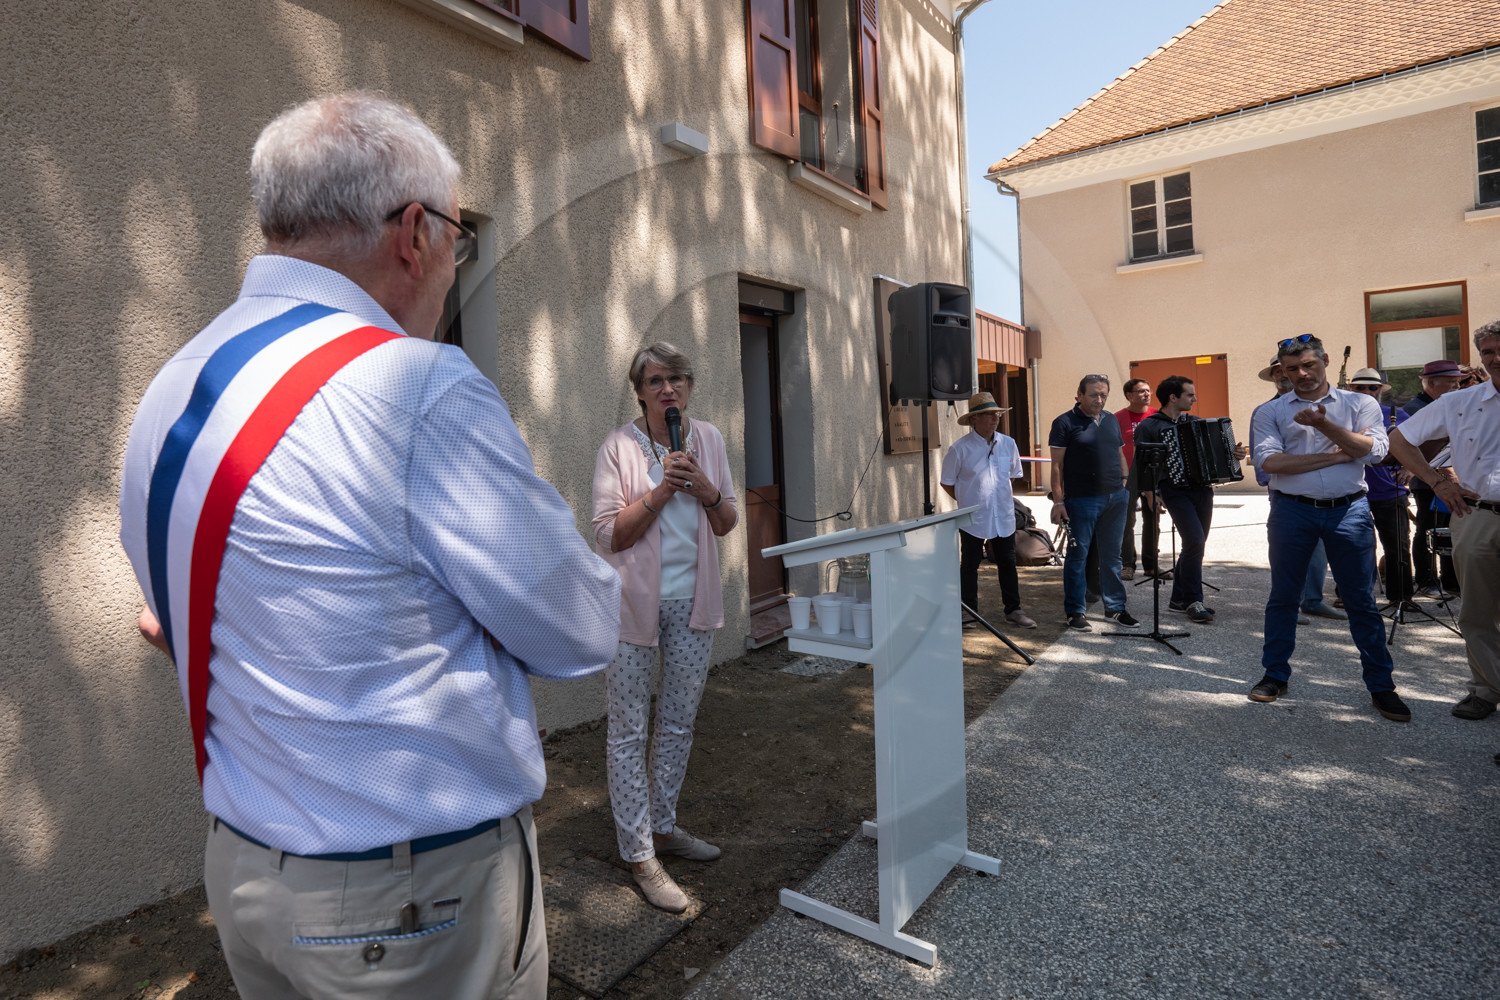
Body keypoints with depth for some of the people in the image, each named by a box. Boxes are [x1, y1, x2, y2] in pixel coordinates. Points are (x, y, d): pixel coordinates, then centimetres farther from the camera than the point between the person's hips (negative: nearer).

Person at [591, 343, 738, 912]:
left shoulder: (709, 439, 4)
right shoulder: (620, 446, -10)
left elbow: (726, 524, 7)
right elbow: (608, 534, -13)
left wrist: (707, 490, -12)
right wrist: (661, 491, -21)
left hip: (692, 601, 5)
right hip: (635, 602, -4)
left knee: (679, 722, 16)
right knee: (629, 730, 3)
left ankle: (663, 825, 35)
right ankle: (639, 855, 17)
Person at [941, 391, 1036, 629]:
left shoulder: (1008, 444, 3)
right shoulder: (959, 448, -10)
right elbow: (947, 482, 0)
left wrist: (1001, 495, 13)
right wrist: (967, 501, 2)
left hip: (1004, 516, 4)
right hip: (973, 518, -3)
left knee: (1008, 563, 10)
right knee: (970, 565, 6)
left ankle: (1013, 609, 21)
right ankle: (969, 613, 18)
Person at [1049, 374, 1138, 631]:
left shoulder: (1112, 421, 14)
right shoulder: (1065, 423, -4)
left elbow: (1120, 456, 22)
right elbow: (1057, 465, -7)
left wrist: (1125, 485, 11)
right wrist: (1058, 501, -12)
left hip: (1115, 497, 6)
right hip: (1081, 499, -6)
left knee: (1112, 555, 12)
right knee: (1077, 555, 1)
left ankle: (1115, 608, 23)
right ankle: (1075, 612, 10)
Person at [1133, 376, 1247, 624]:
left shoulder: (1195, 422, 16)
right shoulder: (1149, 427, -3)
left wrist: (1235, 454, 1)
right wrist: (1150, 494, -16)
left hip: (1202, 489, 7)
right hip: (1175, 490, -7)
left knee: (1194, 545, 9)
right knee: (1195, 541, -18)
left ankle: (1179, 600, 21)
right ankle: (1194, 601, -6)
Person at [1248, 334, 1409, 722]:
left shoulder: (1360, 404, 7)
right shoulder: (1269, 412, 4)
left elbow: (1374, 451, -8)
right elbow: (1269, 461, -10)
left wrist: (1323, 424, -18)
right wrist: (1336, 455, -9)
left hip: (1348, 511, 0)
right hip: (1292, 511, 0)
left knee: (1362, 601, 5)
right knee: (1283, 597, 8)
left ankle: (1381, 685, 18)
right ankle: (1275, 675, 21)